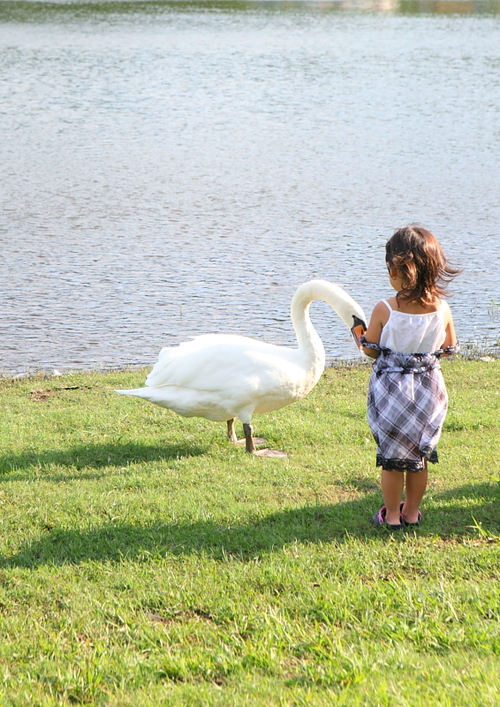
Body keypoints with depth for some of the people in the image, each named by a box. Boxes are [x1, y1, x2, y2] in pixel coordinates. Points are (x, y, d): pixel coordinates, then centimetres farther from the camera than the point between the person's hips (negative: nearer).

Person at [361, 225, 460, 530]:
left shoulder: (385, 310, -20)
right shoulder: (443, 309, -12)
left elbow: (370, 349, -7)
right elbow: (450, 348, 3)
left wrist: (360, 335, 14)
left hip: (391, 389, -2)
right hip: (429, 389, 3)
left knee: (392, 457, 12)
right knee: (420, 456, 17)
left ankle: (392, 515, 22)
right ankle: (412, 512, 28)